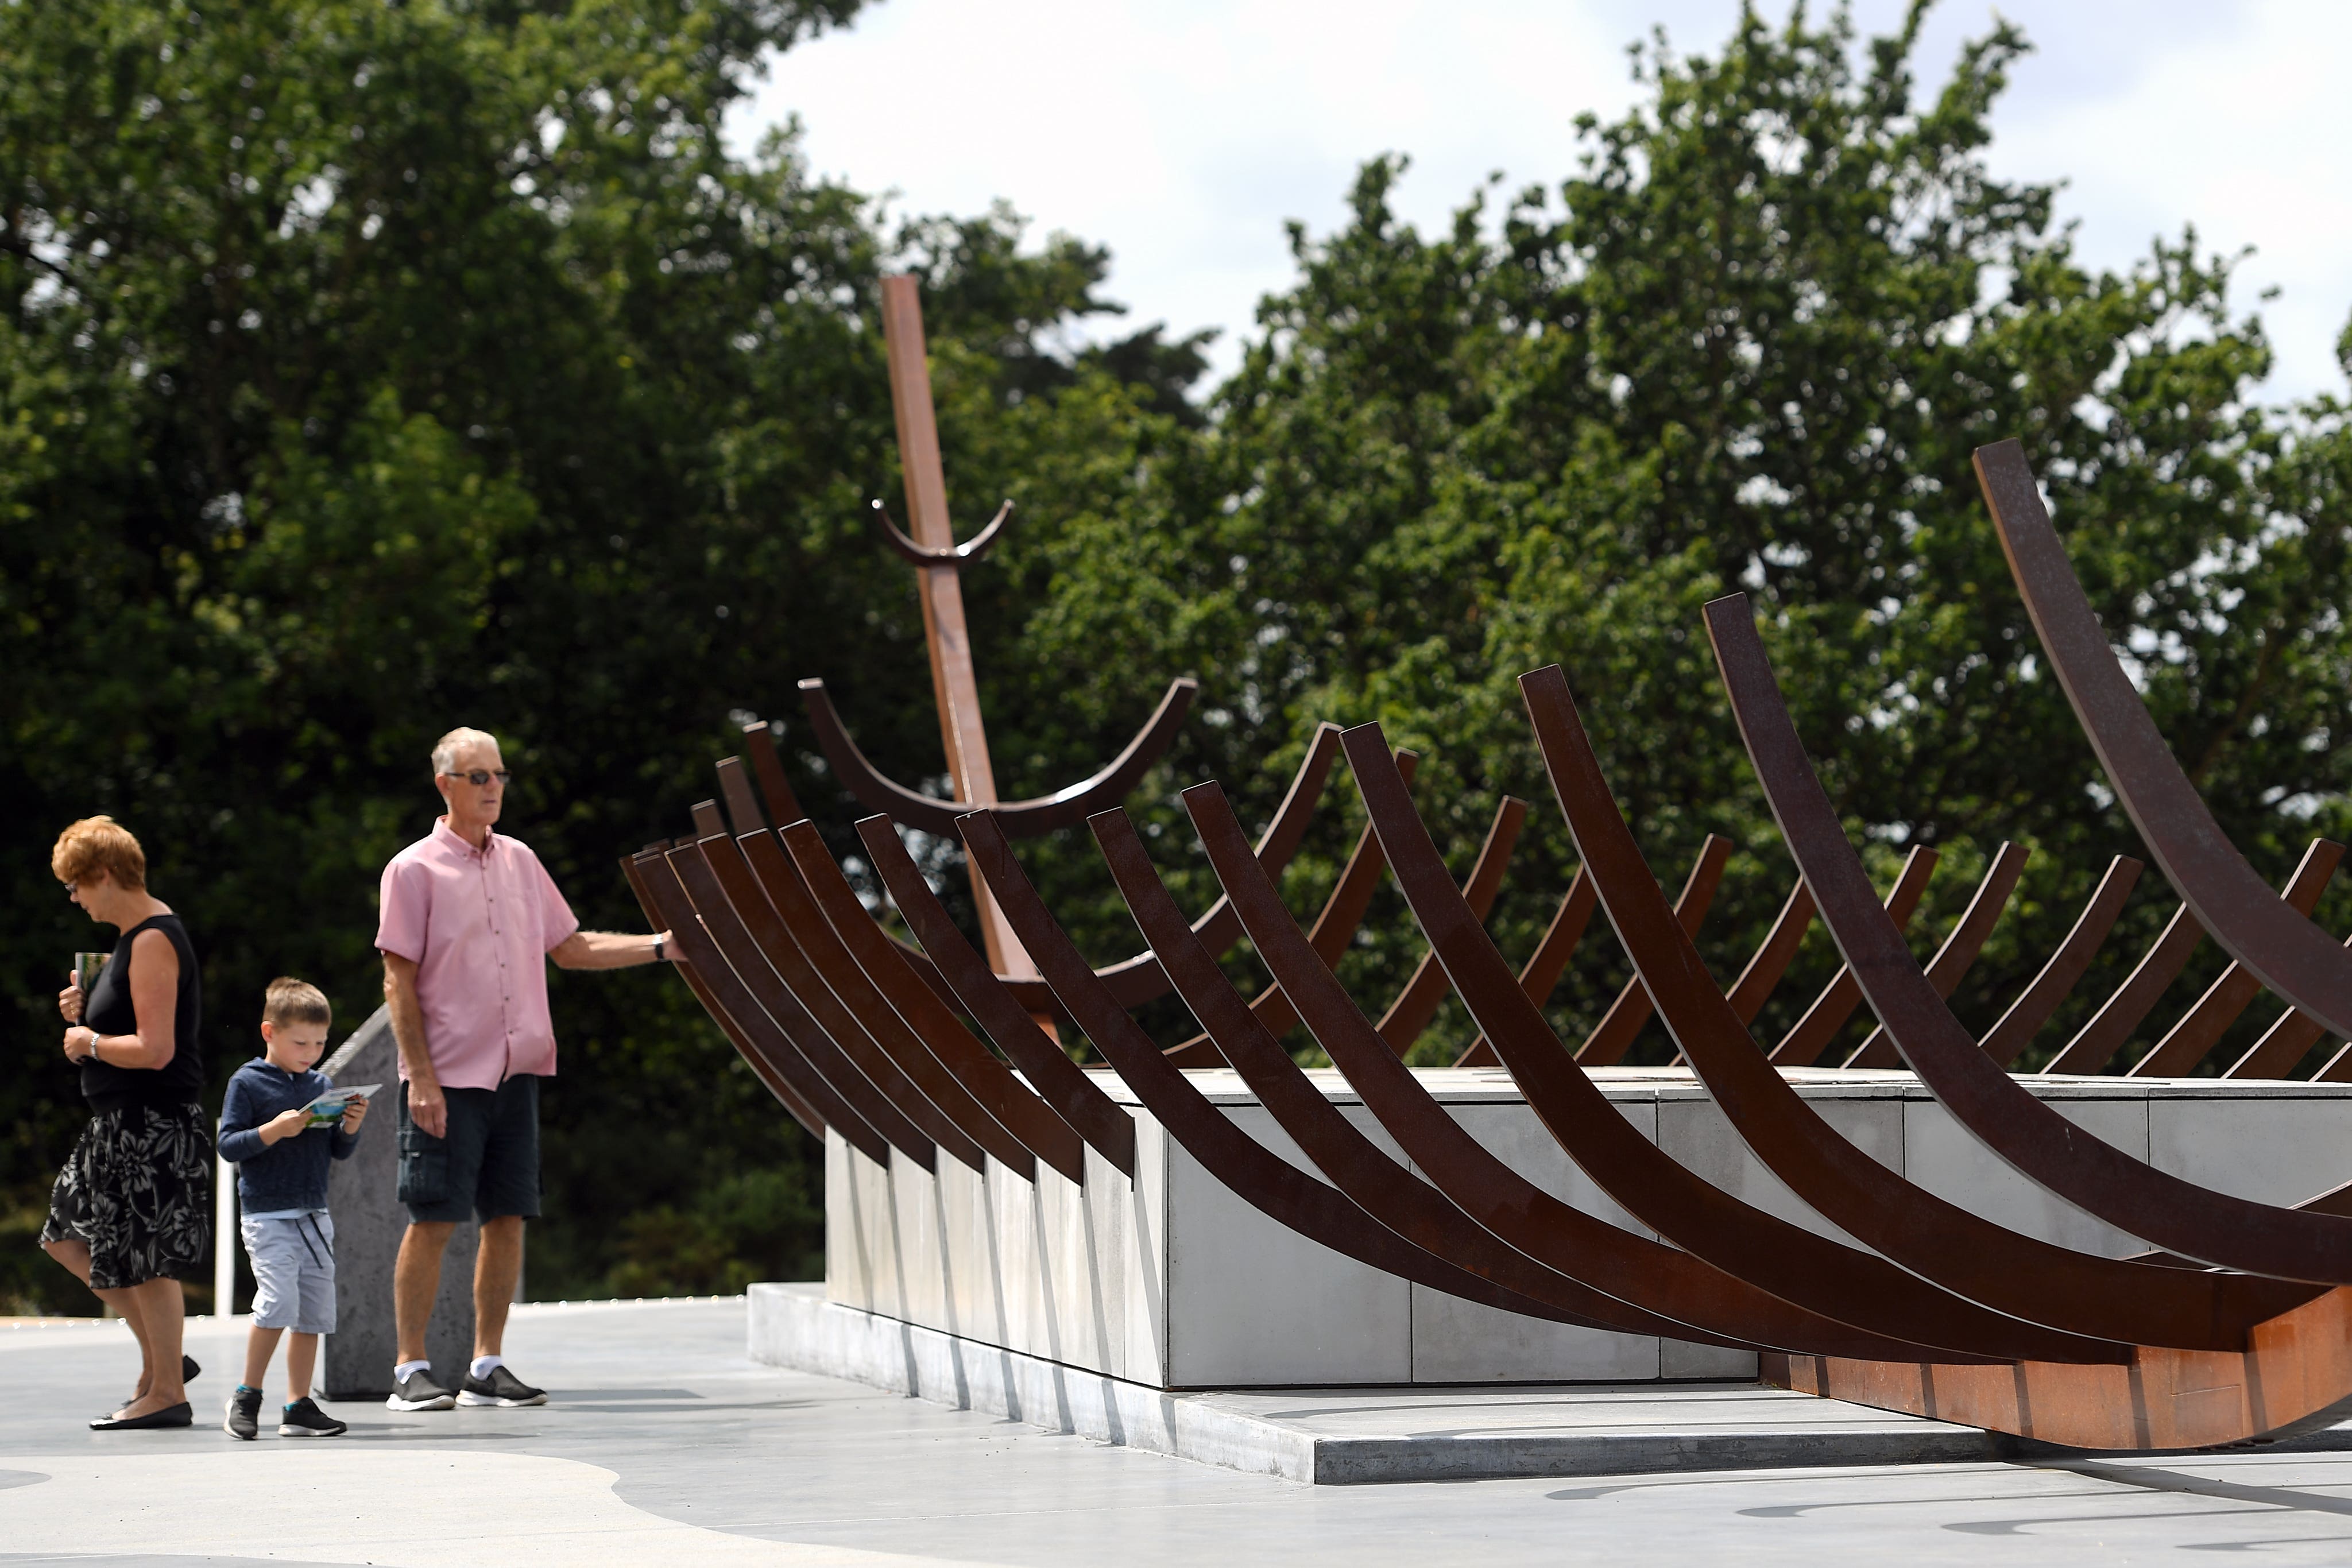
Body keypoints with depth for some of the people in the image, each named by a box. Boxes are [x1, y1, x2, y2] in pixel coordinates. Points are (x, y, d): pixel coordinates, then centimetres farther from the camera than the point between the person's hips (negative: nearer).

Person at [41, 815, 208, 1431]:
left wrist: (88, 1041, -11)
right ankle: (161, 1357, 19)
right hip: (121, 1124, 11)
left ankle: (167, 1390, 7)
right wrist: (83, 1013, 7)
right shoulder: (133, 936, 14)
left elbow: (154, 1049, -25)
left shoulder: (153, 942, -18)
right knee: (69, 1237, 15)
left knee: (145, 1259, -3)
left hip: (152, 1126, -11)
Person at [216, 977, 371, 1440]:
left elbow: (339, 1151, 14)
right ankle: (247, 1396, -3)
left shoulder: (321, 1085, 11)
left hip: (315, 1217, 6)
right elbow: (228, 1146, -9)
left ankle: (299, 1406, 12)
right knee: (278, 1299, -18)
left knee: (314, 1310, 5)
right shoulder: (248, 1083, -4)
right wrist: (274, 1131, -21)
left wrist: (351, 1127, -6)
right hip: (267, 1215, -6)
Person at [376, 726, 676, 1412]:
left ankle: (487, 1367, 12)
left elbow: (571, 947, 20)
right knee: (432, 1221, -5)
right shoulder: (415, 870, -4)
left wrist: (660, 947, 10)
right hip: (449, 1077, -6)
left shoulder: (519, 861, 13)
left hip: (516, 1071, 6)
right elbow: (399, 981, -7)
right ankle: (411, 1369, 1)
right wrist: (421, 1078, -13)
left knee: (508, 1219, 5)